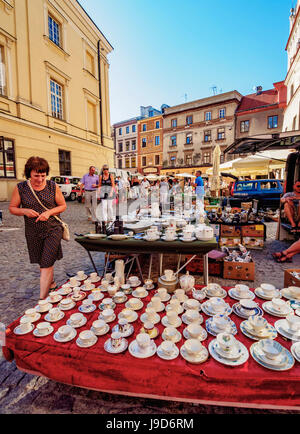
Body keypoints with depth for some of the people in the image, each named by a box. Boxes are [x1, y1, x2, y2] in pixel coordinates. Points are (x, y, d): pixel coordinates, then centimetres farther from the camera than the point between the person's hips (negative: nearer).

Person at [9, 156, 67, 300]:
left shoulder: (53, 186, -6)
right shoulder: (20, 188, -4)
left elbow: (63, 206, 1)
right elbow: (12, 208, 4)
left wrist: (49, 212, -16)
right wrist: (25, 211, -16)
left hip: (53, 230, -2)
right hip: (33, 233, 2)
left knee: (47, 264, -5)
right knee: (42, 263, 18)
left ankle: (42, 299, 5)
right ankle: (52, 283, 44)